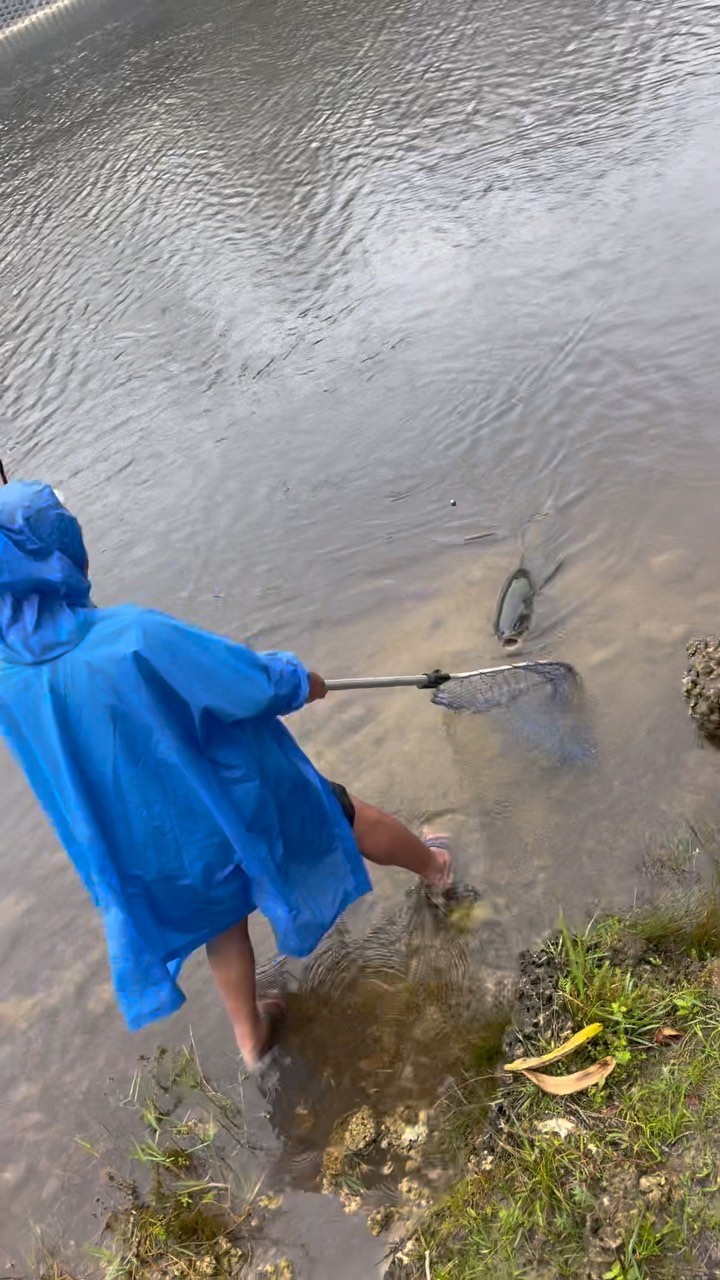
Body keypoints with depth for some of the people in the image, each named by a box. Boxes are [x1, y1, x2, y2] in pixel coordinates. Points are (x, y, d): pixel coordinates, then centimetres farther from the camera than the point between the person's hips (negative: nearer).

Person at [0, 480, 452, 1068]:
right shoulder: (135, 637, -37)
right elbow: (256, 683, -27)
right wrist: (300, 679, -4)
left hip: (148, 839, 5)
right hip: (238, 798, -5)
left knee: (222, 919, 32)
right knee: (340, 814, 25)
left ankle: (251, 1037, 51)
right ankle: (434, 866, 52)